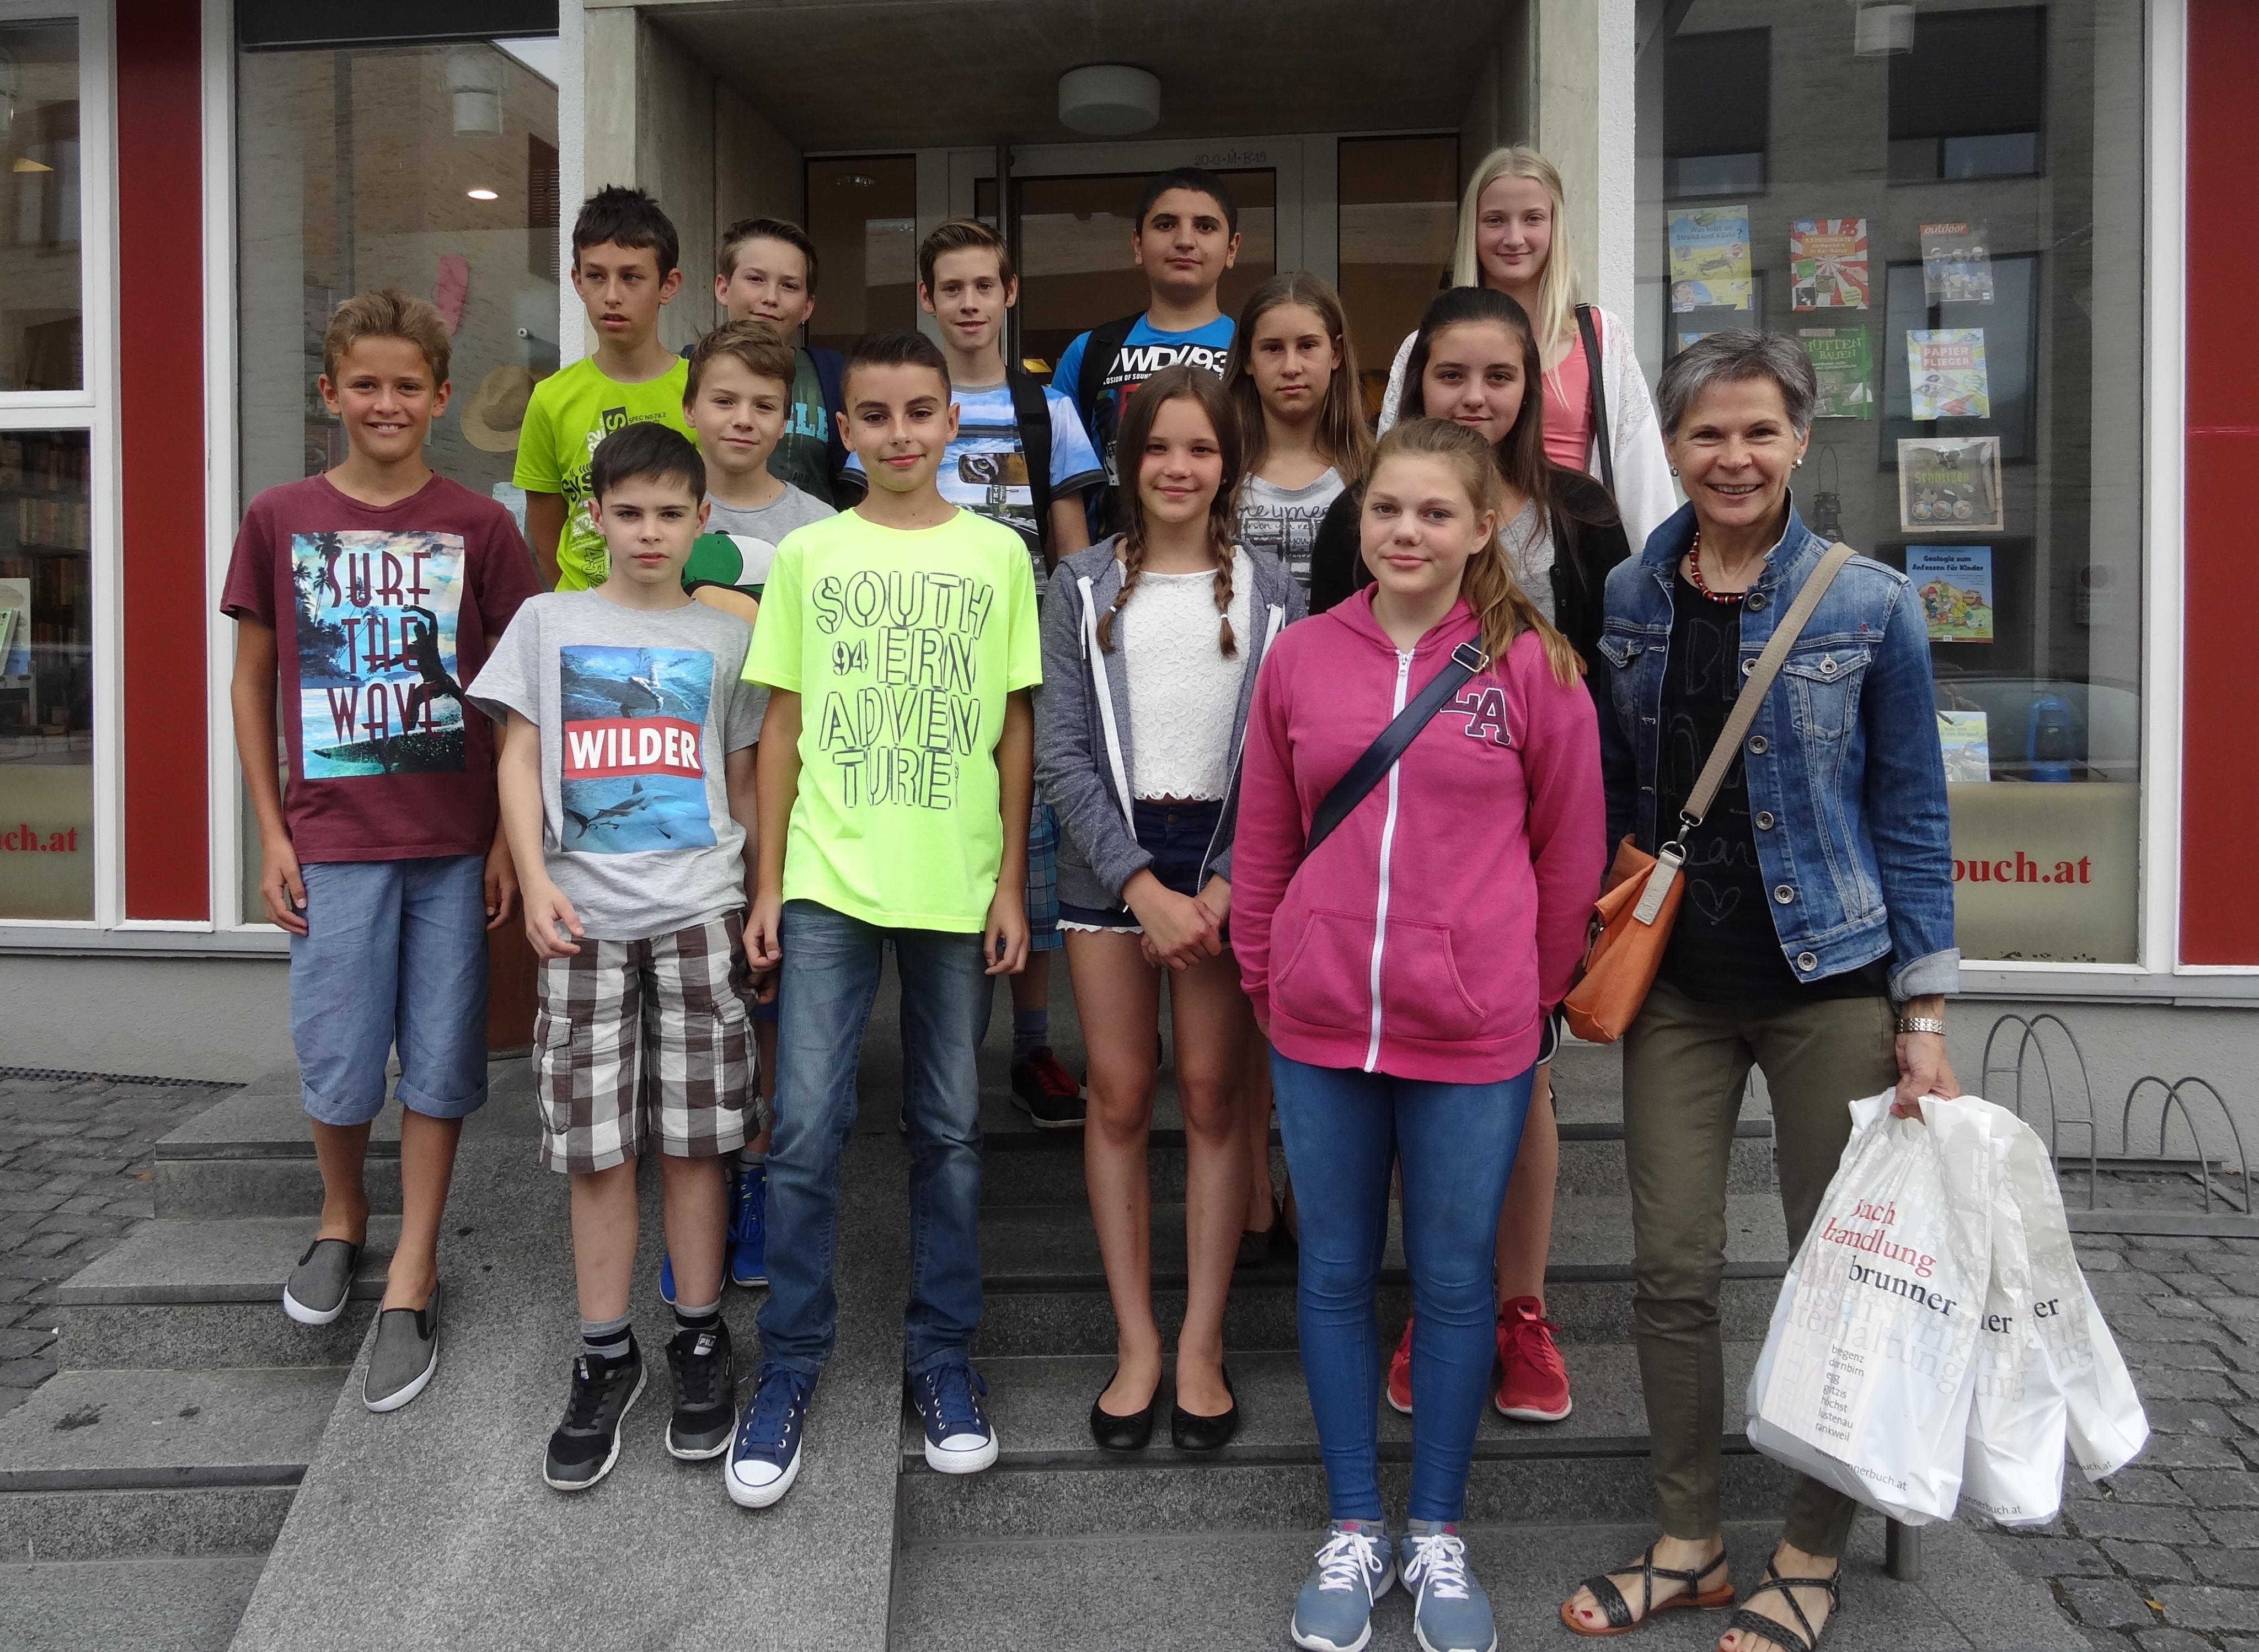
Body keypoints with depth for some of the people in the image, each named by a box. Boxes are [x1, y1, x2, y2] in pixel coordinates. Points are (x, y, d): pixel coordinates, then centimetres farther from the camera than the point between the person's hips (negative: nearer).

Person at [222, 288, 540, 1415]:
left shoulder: (478, 527, -1)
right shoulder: (280, 520, 2)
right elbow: (252, 680, 7)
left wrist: (509, 837, -2)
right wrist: (271, 834, 2)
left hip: (453, 838, 0)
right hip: (333, 839, 1)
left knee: (439, 1059, 6)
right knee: (335, 1066, 5)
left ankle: (411, 1279, 20)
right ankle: (341, 1218, 35)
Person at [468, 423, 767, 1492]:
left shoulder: (724, 639, 10)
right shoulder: (549, 622, 8)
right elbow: (519, 760, 5)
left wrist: (770, 903, 8)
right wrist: (534, 879, -7)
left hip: (699, 911, 0)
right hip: (584, 917, 0)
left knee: (693, 1139, 3)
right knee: (597, 1146, 3)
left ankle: (700, 1342, 18)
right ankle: (605, 1356, 16)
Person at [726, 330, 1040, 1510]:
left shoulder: (996, 553, 5)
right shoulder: (809, 554, 5)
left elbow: (1015, 729, 6)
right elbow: (782, 726, 6)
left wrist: (1012, 884, 1)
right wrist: (767, 885, 2)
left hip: (957, 886, 1)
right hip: (827, 882, 0)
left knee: (950, 1130, 9)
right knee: (805, 1130, -3)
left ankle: (942, 1356, 24)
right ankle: (790, 1368, 13)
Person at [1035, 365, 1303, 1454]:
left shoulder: (1271, 594, 5)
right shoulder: (1083, 587, 4)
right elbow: (1061, 752, -2)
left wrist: (1225, 884, -11)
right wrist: (1138, 882, -11)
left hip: (1226, 859, 0)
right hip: (1108, 860, 0)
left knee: (1213, 1095, 2)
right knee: (1119, 1095, 3)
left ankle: (1202, 1342, 13)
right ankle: (1134, 1340, 14)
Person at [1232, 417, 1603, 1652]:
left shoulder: (1532, 664, -4)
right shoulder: (1303, 656, 2)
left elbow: (1571, 852, 2)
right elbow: (1263, 844, 9)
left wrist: (1531, 990, 6)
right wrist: (1267, 984, 10)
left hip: (1473, 1037, -2)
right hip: (1319, 1030, 2)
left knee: (1454, 1281, 10)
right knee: (1335, 1274, 12)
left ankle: (1438, 1536, 29)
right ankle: (1353, 1530, 30)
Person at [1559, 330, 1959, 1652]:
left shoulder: (1871, 606, -4)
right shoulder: (1629, 601, 4)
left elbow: (1912, 818, -1)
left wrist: (1925, 1014, -5)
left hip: (1832, 981, -2)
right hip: (1677, 984, 3)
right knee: (1674, 1270, 4)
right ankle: (1691, 1543, 23)